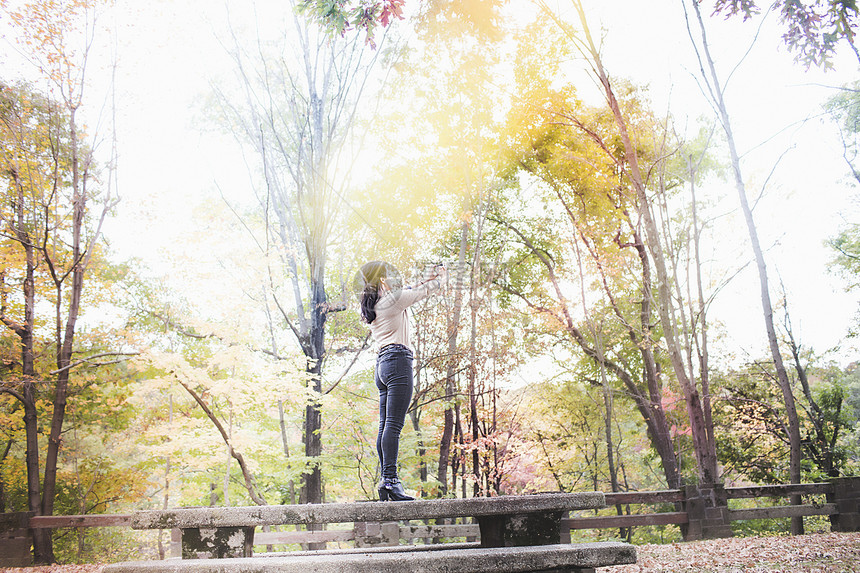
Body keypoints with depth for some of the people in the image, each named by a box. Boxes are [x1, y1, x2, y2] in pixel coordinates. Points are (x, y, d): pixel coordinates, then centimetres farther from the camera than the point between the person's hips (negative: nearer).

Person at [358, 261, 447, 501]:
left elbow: (408, 293, 34)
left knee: (385, 426, 3)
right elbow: (424, 291, 7)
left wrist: (427, 279, 36)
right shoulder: (392, 299, -4)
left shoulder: (373, 304, 20)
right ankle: (390, 479, -21)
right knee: (393, 424, -16)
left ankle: (386, 481, 1)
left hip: (382, 364, 9)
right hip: (397, 361, -9)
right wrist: (442, 276, 26)